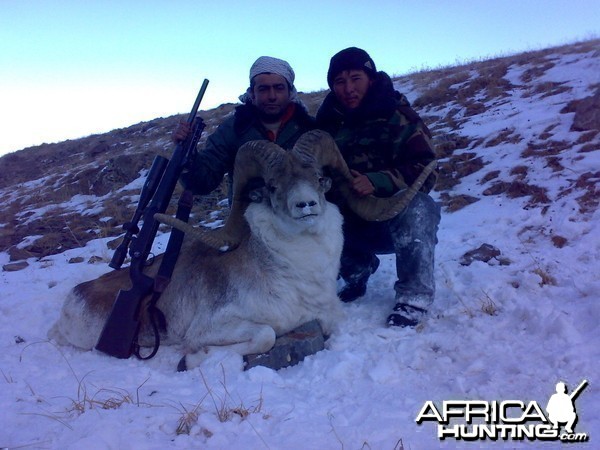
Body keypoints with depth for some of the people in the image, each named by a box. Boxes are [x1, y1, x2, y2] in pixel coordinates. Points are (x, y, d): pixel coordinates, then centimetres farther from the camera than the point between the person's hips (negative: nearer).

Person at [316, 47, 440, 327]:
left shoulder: (397, 115, -12)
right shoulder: (329, 122, 1)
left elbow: (426, 171, -20)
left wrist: (377, 182, -36)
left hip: (402, 220, -4)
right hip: (357, 226, 4)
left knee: (415, 206, -35)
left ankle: (415, 295, -19)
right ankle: (358, 269, 8)